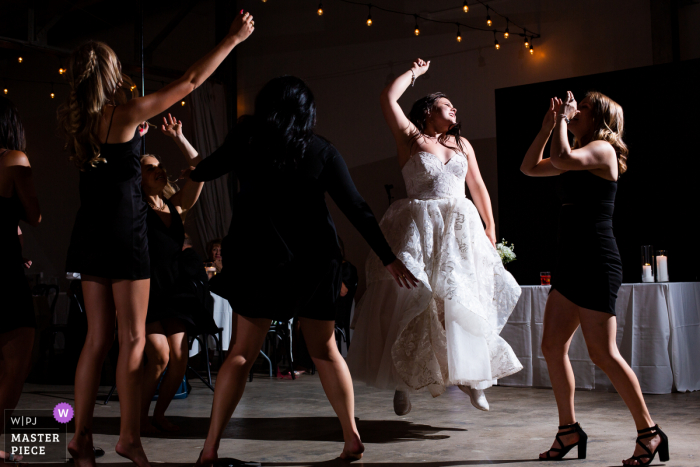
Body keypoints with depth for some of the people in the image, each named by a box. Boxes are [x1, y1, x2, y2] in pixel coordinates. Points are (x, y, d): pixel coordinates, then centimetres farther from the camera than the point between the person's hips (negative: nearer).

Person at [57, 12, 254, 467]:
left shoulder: (74, 119, 7)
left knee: (98, 338, 11)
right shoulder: (125, 114, -12)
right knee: (133, 338, 0)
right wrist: (232, 40, -3)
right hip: (124, 233, -7)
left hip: (91, 234, 7)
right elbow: (189, 82, -10)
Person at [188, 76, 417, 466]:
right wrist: (388, 258, -1)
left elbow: (204, 172, 11)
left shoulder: (247, 138, 0)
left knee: (242, 352, 5)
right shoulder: (322, 150, 0)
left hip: (261, 258, -1)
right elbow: (356, 208, -4)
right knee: (325, 350, 13)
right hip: (315, 261, 1)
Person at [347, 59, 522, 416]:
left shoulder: (462, 144, 18)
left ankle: (470, 375, 8)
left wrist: (490, 227, 13)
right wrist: (415, 72, 10)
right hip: (420, 229, -4)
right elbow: (388, 98, -5)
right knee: (414, 299, -5)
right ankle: (404, 379, 5)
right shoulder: (411, 138, 5)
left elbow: (478, 187, 20)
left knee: (465, 299, -2)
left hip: (461, 229, 4)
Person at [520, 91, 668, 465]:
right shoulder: (581, 157, 19)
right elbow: (529, 168, 23)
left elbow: (563, 158, -27)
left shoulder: (603, 148, -8)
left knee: (602, 353, -8)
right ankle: (569, 430, 18)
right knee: (553, 346, 8)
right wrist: (548, 125, 15)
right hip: (571, 264, 9)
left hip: (597, 264, -9)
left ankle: (649, 433, 5)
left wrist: (564, 118, -11)